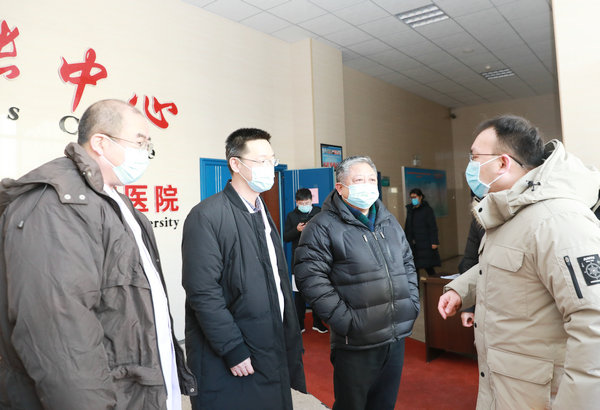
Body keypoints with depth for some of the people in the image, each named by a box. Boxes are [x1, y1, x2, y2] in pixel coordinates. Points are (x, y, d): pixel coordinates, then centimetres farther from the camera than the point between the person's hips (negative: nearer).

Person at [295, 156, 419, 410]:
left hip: (397, 337, 6)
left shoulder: (389, 222, 12)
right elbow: (311, 278, -17)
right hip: (357, 343, -6)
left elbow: (407, 264, 19)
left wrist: (412, 304, 8)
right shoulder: (324, 226, -11)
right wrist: (346, 321, -19)